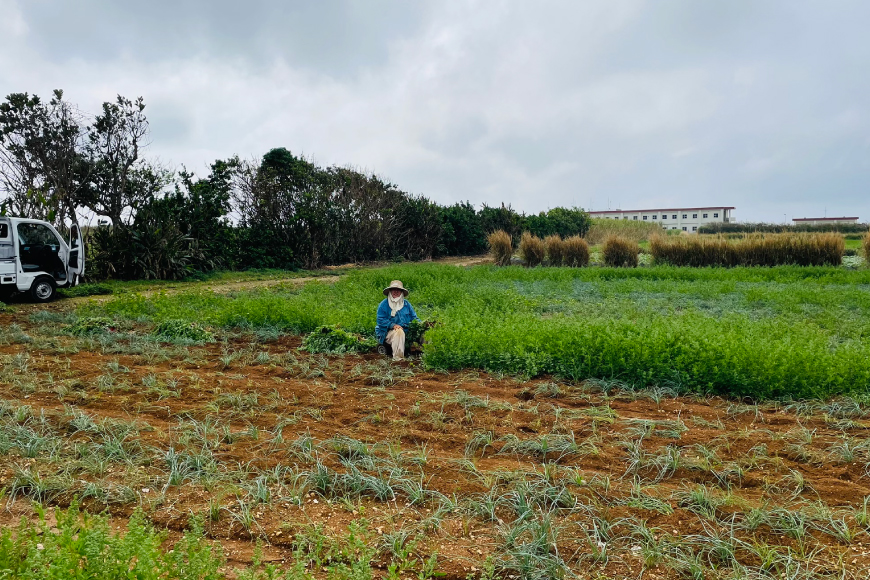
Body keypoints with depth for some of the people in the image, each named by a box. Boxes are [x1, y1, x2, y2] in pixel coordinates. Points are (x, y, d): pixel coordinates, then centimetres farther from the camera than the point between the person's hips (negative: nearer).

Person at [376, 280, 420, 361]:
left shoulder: (406, 304, 16)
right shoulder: (384, 304, 3)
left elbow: (413, 317, 18)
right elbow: (380, 320, -4)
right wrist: (393, 325, -19)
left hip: (406, 331, 4)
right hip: (389, 332, -4)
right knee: (399, 332, -38)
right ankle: (397, 357, -35)